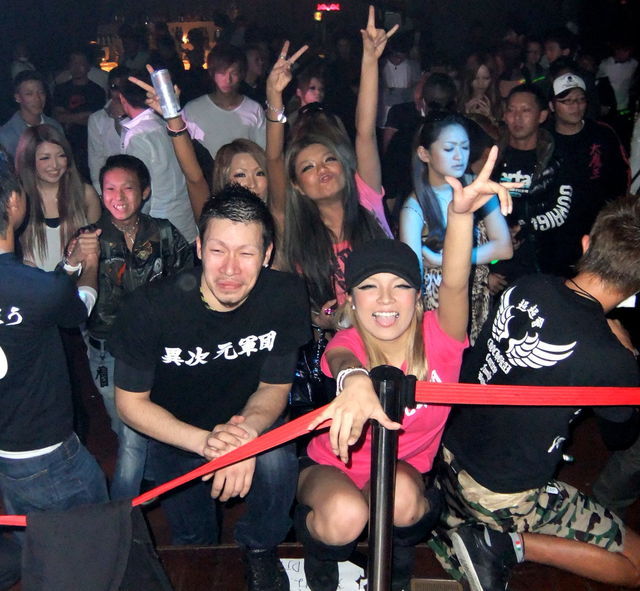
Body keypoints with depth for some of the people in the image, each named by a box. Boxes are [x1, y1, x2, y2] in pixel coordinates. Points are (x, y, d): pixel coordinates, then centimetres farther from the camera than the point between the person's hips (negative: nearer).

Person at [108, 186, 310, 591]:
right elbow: (130, 401, -18)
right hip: (175, 434, 0)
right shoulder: (150, 309, -30)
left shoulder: (286, 297, -25)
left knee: (275, 462, -30)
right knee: (193, 541, 14)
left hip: (250, 423, 0)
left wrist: (248, 429, -34)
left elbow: (275, 386, -12)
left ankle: (260, 549, 2)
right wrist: (204, 441, -33)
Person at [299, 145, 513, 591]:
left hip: (407, 471, 1)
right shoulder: (349, 343, -20)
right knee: (345, 516, -34)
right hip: (332, 467, -1)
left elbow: (455, 283, -39)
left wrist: (460, 213, -58)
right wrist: (355, 379, -73)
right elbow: (340, 357, -46)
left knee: (402, 494, -34)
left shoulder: (438, 337, -18)